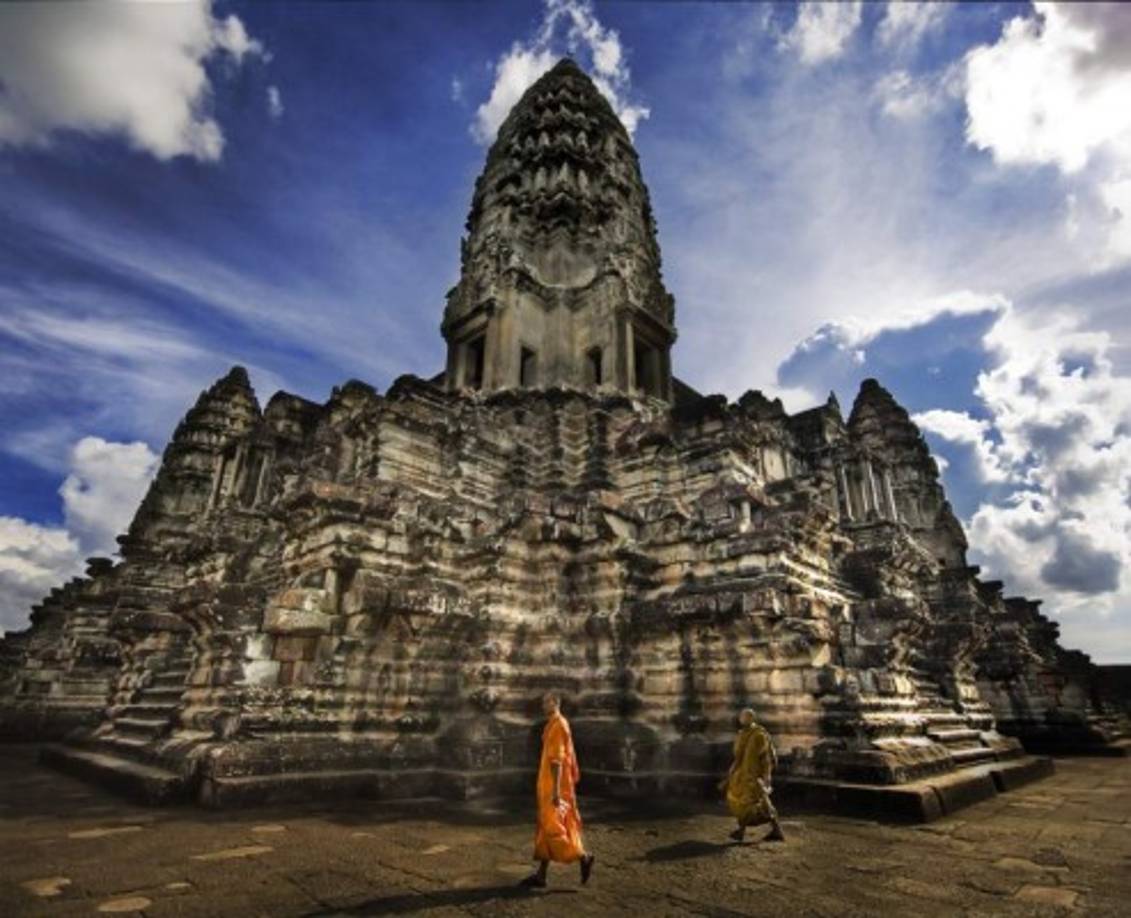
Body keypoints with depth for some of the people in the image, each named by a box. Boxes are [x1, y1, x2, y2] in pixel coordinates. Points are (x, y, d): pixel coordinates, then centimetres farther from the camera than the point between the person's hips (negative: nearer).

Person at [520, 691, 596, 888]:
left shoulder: (558, 726, -17)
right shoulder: (552, 725, 13)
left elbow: (557, 760, -21)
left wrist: (556, 790, -23)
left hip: (555, 788, -10)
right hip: (548, 787, 10)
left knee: (553, 827, -4)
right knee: (545, 829, 11)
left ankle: (584, 857, 8)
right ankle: (540, 875, 17)